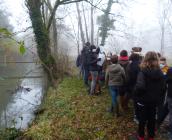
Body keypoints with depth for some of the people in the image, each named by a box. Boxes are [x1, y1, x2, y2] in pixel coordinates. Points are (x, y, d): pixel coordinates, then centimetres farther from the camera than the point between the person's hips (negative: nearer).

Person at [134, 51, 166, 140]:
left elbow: (140, 87, -32)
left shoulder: (143, 72, -21)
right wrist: (158, 96, 15)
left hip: (143, 100, -4)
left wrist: (136, 96, -15)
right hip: (154, 101, 5)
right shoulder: (160, 73, -3)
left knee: (142, 119, 14)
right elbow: (163, 88, 4)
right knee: (152, 119, 20)